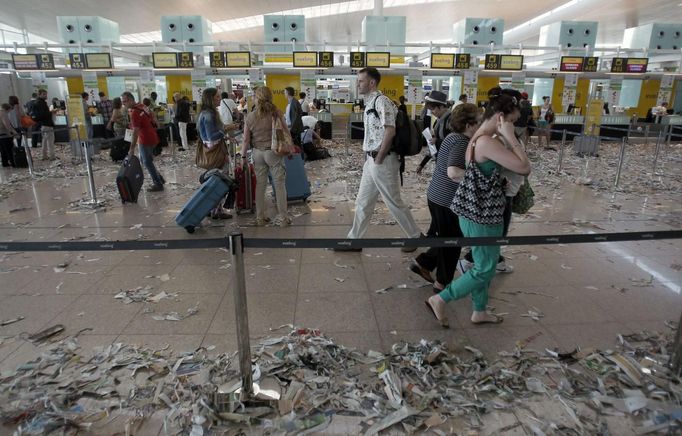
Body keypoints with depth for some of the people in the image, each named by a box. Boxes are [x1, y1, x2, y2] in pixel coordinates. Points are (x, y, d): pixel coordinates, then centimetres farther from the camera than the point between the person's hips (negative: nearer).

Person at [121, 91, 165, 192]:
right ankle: (159, 178, 23)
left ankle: (158, 184, 9)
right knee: (144, 160, 19)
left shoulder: (134, 113, -21)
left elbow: (136, 132, -23)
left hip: (146, 140, -9)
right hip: (151, 137, 9)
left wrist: (132, 149, -21)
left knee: (147, 163, 2)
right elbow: (152, 119, 18)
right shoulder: (141, 106, 7)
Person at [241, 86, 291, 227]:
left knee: (260, 185, 11)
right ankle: (283, 217, 8)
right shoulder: (276, 113, -9)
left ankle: (260, 217, 19)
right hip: (274, 152, -3)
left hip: (257, 153, 3)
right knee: (279, 185, 4)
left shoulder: (250, 117, -3)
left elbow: (246, 139, 0)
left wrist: (243, 156, 10)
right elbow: (286, 133, -4)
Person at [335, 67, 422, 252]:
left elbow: (390, 131, -24)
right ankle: (354, 240, 24)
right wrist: (369, 158, 13)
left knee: (394, 203, 3)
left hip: (383, 161, -9)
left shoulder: (381, 101, -15)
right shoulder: (370, 102, 14)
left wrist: (379, 159, -18)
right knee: (363, 202, 13)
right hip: (371, 161, 9)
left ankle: (415, 236, 21)